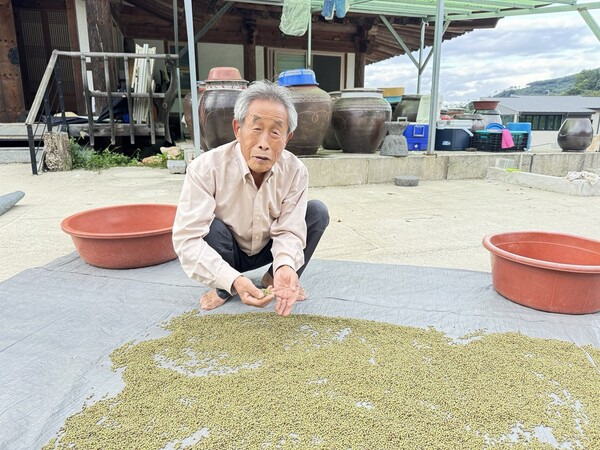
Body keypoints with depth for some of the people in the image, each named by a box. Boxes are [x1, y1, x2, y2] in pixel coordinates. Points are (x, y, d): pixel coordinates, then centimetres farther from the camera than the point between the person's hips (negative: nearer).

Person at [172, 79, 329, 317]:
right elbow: (188, 239, -35)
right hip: (225, 253, -2)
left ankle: (275, 279, 1)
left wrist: (285, 265, -44)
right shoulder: (206, 168, -30)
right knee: (212, 228, -34)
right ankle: (224, 289, -3)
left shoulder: (295, 171, -21)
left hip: (267, 249, 3)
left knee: (317, 212, -16)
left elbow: (288, 230, -21)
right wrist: (232, 280, -48)